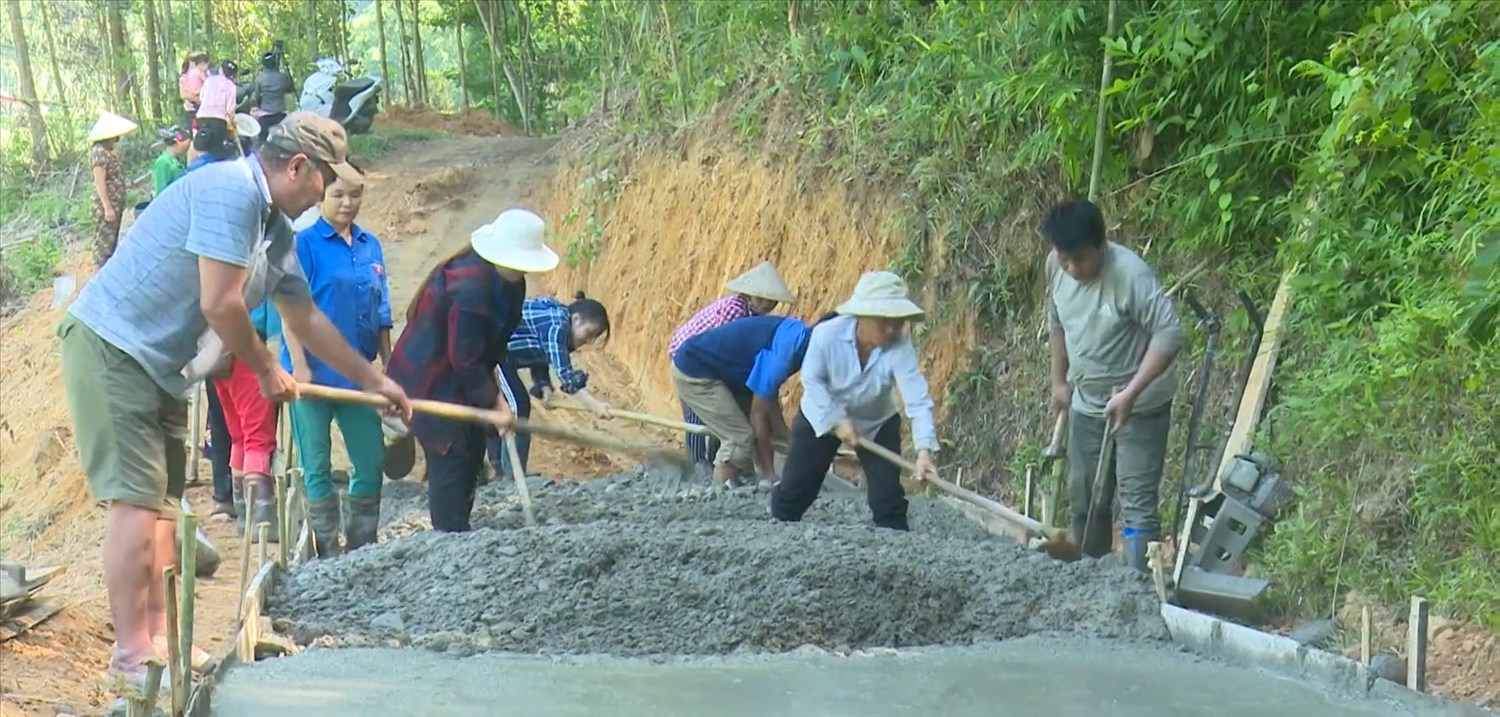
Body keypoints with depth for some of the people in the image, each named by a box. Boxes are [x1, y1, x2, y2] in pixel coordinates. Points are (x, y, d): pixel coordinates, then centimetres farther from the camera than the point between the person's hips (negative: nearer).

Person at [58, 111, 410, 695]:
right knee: (137, 498, -12)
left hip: (161, 364, 10)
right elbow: (220, 305, -23)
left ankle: (158, 639, 17)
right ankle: (132, 653, -8)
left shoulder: (276, 230, 12)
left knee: (163, 500, 11)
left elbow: (307, 320, 23)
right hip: (110, 345, -10)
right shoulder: (231, 189, -19)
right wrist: (266, 370, -7)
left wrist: (374, 380, 25)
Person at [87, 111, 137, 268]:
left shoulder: (111, 151, 12)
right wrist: (107, 208, -24)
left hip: (115, 205, 10)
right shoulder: (99, 151, -17)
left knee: (114, 242, 15)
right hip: (105, 207, -10)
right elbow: (99, 182, -21)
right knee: (105, 243, -6)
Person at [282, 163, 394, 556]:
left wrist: (389, 366, 12)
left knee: (371, 462, 6)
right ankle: (328, 555, 13)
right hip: (315, 373, -5)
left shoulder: (370, 246, 9)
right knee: (317, 467, 4)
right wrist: (299, 365, -16)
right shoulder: (305, 243, -6)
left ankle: (362, 549, 19)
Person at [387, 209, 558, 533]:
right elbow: (465, 360, -26)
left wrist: (495, 391, 4)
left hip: (459, 379, 10)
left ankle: (456, 535, 20)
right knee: (451, 459, -10)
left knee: (472, 454, 12)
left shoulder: (508, 280, -2)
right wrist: (494, 402, -19)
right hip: (432, 381, -10)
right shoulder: (470, 287, -31)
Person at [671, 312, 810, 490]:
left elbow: (770, 397, 10)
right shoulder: (785, 350, -28)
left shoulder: (796, 333, 0)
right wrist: (768, 473, -12)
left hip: (716, 369, 10)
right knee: (740, 437, -14)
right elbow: (758, 415, -20)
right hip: (694, 370, -10)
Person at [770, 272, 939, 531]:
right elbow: (812, 381, -17)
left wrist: (925, 449, -48)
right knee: (794, 491, 6)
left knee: (888, 497, -10)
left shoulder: (899, 347, -29)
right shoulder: (827, 334, -31)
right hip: (822, 416, 0)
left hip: (877, 422, 1)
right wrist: (837, 421, -24)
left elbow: (917, 398, -36)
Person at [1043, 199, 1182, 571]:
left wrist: (1130, 393, -31)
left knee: (1137, 503, -11)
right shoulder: (1056, 266, -6)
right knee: (1084, 500, 16)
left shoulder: (1130, 274, -27)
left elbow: (1170, 334, -28)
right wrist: (1059, 380, 16)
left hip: (1140, 407, -7)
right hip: (1087, 403, 7)